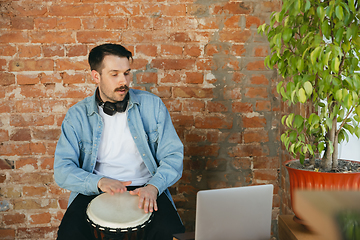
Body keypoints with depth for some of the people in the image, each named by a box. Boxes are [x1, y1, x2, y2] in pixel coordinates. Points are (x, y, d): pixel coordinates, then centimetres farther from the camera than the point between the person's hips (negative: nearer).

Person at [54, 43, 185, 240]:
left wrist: (153, 186, -18)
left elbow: (173, 155, 1)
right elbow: (62, 170, -2)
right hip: (95, 192, 0)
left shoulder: (152, 105, 2)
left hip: (144, 190, 0)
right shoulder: (77, 115, 1)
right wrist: (99, 182, -21)